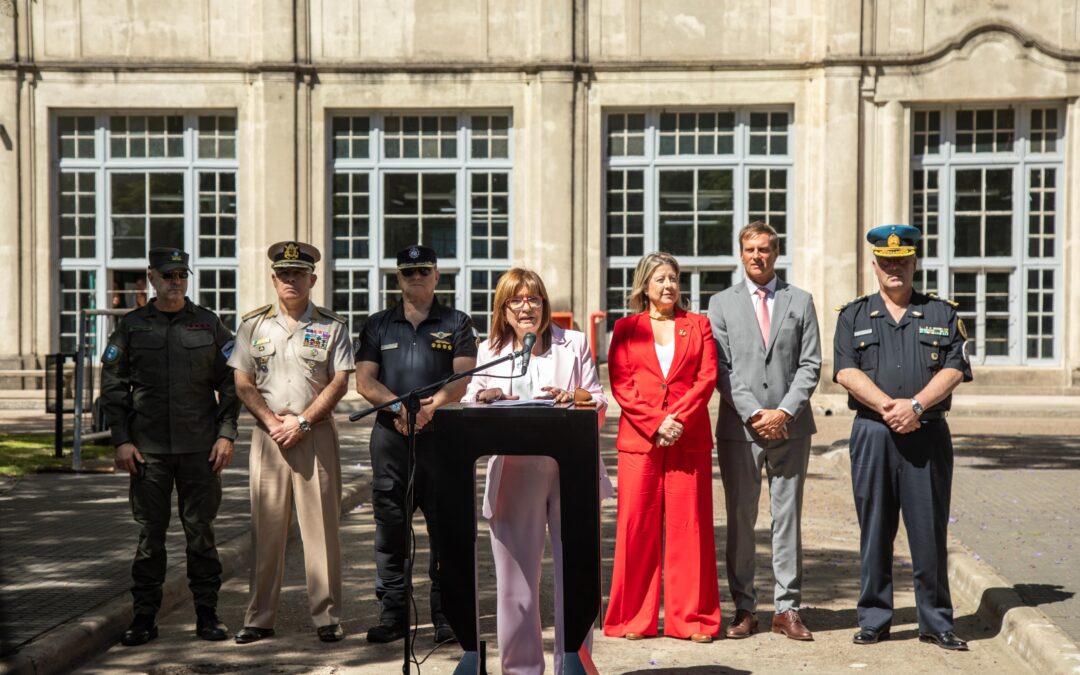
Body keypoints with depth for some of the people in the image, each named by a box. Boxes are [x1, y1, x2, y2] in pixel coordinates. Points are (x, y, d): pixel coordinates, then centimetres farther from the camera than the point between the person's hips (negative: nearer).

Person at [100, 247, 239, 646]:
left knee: (201, 531, 4)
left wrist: (226, 435, -2)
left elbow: (231, 384, 6)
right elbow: (113, 386, 6)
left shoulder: (209, 324, 7)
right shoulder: (131, 326, 7)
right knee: (150, 532, 4)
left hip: (201, 448, 0)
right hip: (148, 447, 0)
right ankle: (145, 616, 11)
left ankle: (206, 613, 12)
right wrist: (121, 440, -2)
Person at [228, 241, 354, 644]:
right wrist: (271, 421, -7)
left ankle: (326, 616, 4)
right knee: (266, 527, 2)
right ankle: (259, 618, 9)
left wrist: (302, 421, -9)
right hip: (268, 433, 1)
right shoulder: (254, 325, 11)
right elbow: (242, 383, 7)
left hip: (316, 433, -1)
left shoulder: (331, 326, 6)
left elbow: (339, 382, -1)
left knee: (321, 525, -2)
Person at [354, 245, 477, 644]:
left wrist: (430, 406, -21)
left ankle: (446, 614, 6)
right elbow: (364, 380, 5)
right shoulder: (378, 325, 14)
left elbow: (463, 378, -3)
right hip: (390, 435, 2)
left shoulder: (457, 324, 9)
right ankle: (392, 614, 10)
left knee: (446, 527, -1)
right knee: (390, 527, 3)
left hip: (443, 435, -2)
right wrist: (398, 405, -13)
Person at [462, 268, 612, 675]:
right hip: (512, 477, 1)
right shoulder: (489, 351, 16)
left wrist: (574, 400, -14)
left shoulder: (574, 344, 13)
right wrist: (485, 398, -14)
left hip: (572, 473, 0)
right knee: (516, 578, 3)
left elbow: (599, 408, 8)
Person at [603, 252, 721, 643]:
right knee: (637, 527, -1)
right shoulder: (626, 328, 11)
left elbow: (707, 377, 3)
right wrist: (656, 422, -10)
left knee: (689, 526, 0)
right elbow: (620, 383, 1)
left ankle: (691, 618, 7)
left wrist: (678, 419, -11)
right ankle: (634, 618, 7)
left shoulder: (698, 325, 13)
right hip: (639, 437, -1)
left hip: (689, 438, 1)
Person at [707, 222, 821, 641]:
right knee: (740, 520, 3)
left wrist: (784, 412, -8)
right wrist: (754, 414, -9)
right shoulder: (722, 304, 8)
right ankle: (744, 609, 9)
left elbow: (810, 365, 3)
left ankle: (787, 609, 9)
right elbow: (722, 369, 1)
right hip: (739, 428, 0)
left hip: (790, 428, 0)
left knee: (787, 519, 4)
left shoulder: (800, 301, 9)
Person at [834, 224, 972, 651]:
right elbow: (847, 372, -2)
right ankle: (874, 620, 12)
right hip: (872, 435, 0)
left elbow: (955, 370, 0)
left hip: (928, 435, 0)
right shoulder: (853, 316, 10)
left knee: (930, 531, 2)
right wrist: (888, 407, -15)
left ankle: (936, 622, 11)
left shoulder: (943, 315, 11)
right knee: (874, 531, 3)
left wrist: (915, 405, -14)